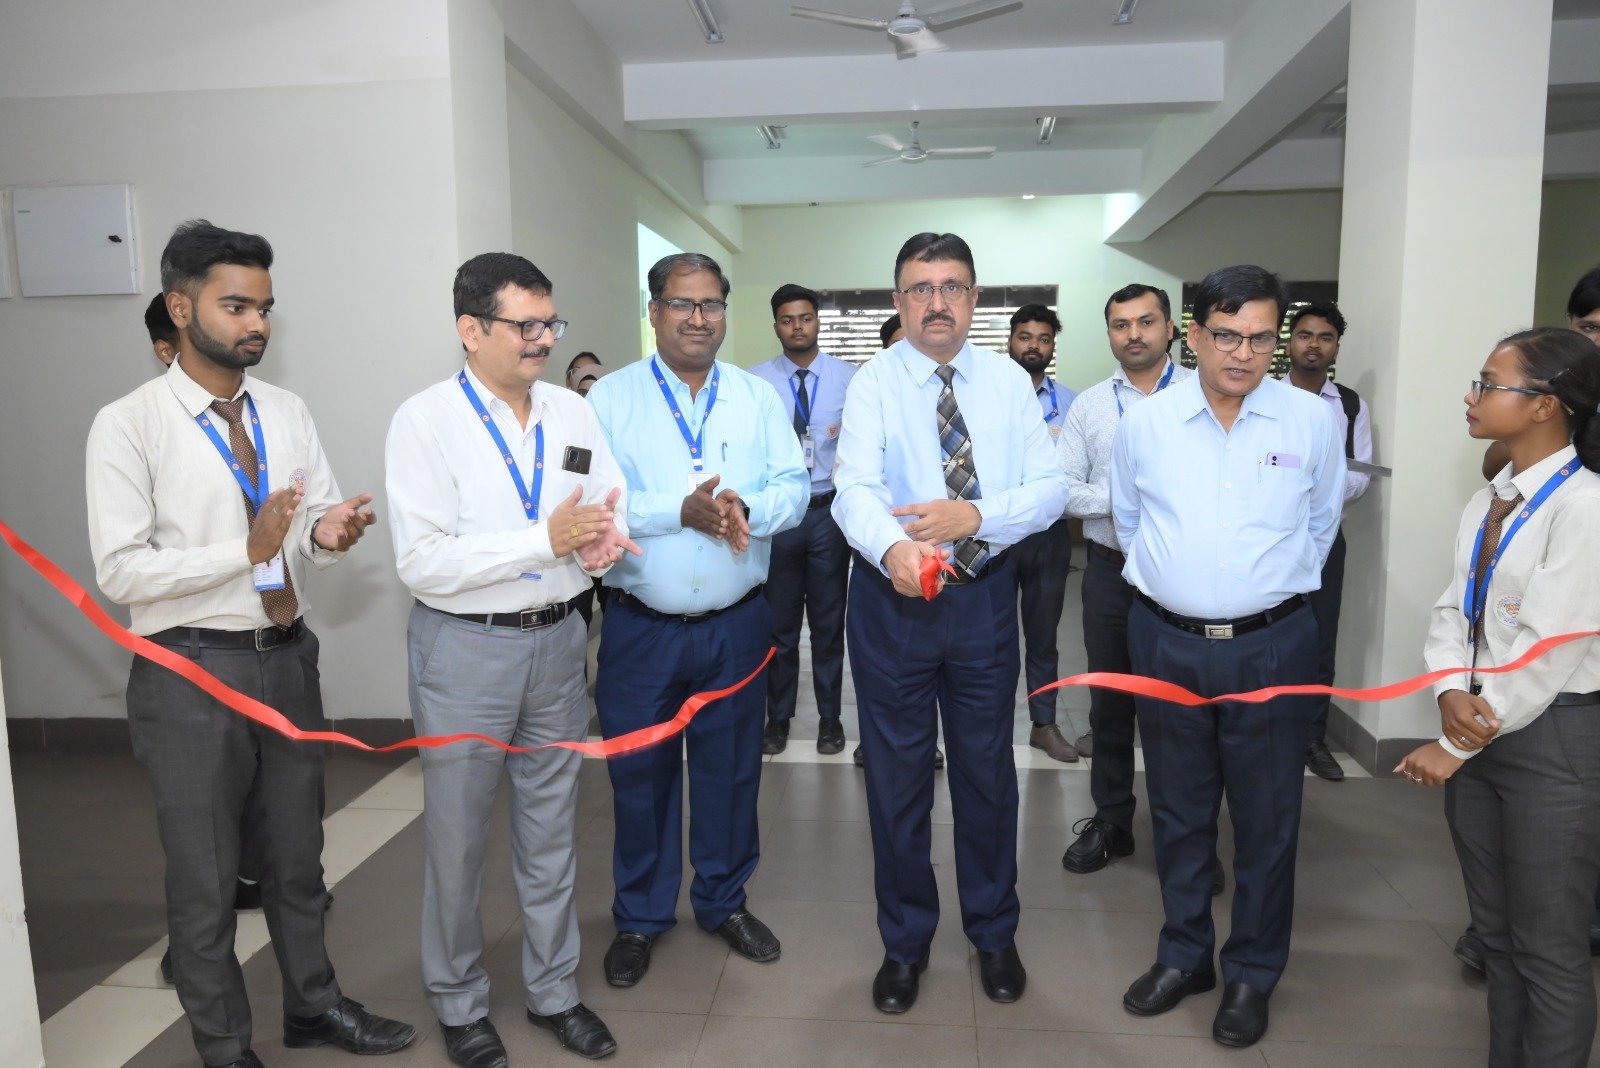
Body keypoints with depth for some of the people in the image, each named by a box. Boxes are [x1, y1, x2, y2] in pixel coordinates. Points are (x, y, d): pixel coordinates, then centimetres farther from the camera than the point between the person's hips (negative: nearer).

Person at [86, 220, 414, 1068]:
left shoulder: (287, 413, 4)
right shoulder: (128, 425, -12)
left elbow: (318, 523, 5)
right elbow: (121, 570, -15)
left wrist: (329, 532, -18)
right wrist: (246, 550, -24)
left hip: (287, 657, 5)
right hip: (191, 673, -5)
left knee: (297, 855, 21)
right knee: (205, 879, 11)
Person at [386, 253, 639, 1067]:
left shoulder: (573, 413, 4)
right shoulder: (425, 421, -12)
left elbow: (615, 511, 7)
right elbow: (422, 563, -18)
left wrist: (604, 537, -17)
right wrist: (548, 539, -23)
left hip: (558, 640, 5)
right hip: (466, 648, -4)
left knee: (552, 830, 17)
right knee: (457, 840, 11)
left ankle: (552, 990, 37)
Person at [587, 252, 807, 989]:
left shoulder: (758, 397, 7)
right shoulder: (610, 397, -1)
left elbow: (794, 486, 0)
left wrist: (747, 508, -20)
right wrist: (681, 510, -23)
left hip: (736, 623, 2)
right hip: (640, 626, -2)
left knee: (732, 767, 14)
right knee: (640, 771, 10)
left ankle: (725, 901, 36)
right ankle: (640, 917, 30)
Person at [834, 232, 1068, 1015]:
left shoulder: (1009, 381, 2)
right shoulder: (874, 383, -6)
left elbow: (1051, 488, -4)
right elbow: (855, 489, -20)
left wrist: (975, 514, -23)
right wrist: (893, 547, -42)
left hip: (984, 597, 2)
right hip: (893, 598, -1)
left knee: (988, 771, 15)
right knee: (896, 776, 9)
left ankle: (994, 934, 37)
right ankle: (905, 943, 31)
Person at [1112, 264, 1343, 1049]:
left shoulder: (1311, 421, -4)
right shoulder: (1144, 423, -2)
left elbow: (1321, 523, 11)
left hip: (1271, 646, -1)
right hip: (1166, 643, 1)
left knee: (1267, 821, 9)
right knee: (1178, 814, 15)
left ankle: (1253, 976, 29)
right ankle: (1184, 956, 34)